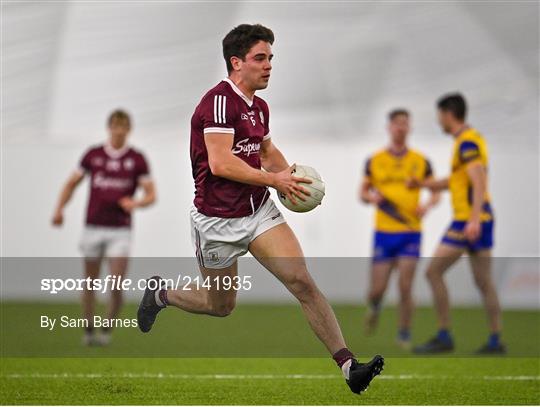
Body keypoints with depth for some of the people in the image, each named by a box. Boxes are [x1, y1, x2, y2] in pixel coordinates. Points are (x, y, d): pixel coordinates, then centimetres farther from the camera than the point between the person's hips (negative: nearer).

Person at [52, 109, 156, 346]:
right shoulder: (93, 155, 4)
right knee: (90, 283, 6)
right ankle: (89, 332, 19)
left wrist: (136, 203, -22)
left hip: (120, 231, -2)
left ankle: (107, 330, 5)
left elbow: (151, 195, 0)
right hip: (93, 227, 2)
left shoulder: (137, 159, 0)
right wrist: (59, 209, -3)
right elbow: (72, 184, 12)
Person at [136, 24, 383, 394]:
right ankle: (160, 293, 41)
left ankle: (348, 365, -18)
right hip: (219, 220, -6)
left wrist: (292, 178, 9)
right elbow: (220, 163, -27)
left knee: (302, 282, -11)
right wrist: (274, 180, -23)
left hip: (259, 211, 6)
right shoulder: (220, 101, -19)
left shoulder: (259, 107, 8)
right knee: (221, 306, 11)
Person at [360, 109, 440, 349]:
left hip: (410, 232, 0)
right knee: (377, 290, -2)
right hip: (383, 232, 0)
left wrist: (427, 205, -12)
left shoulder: (420, 162, 4)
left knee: (405, 288, -9)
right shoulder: (374, 161, 5)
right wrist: (371, 197, -11)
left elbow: (435, 192, 9)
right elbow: (362, 193, 11)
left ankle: (404, 334, 7)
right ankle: (374, 307, 34)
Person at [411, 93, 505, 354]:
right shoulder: (469, 140, 18)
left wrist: (475, 220, -30)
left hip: (469, 219, -10)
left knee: (434, 272, -6)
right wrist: (422, 184, 28)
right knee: (483, 281, 9)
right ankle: (495, 341, 7)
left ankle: (444, 337, -6)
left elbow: (479, 182, -23)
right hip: (479, 220, 10)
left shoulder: (467, 142, -13)